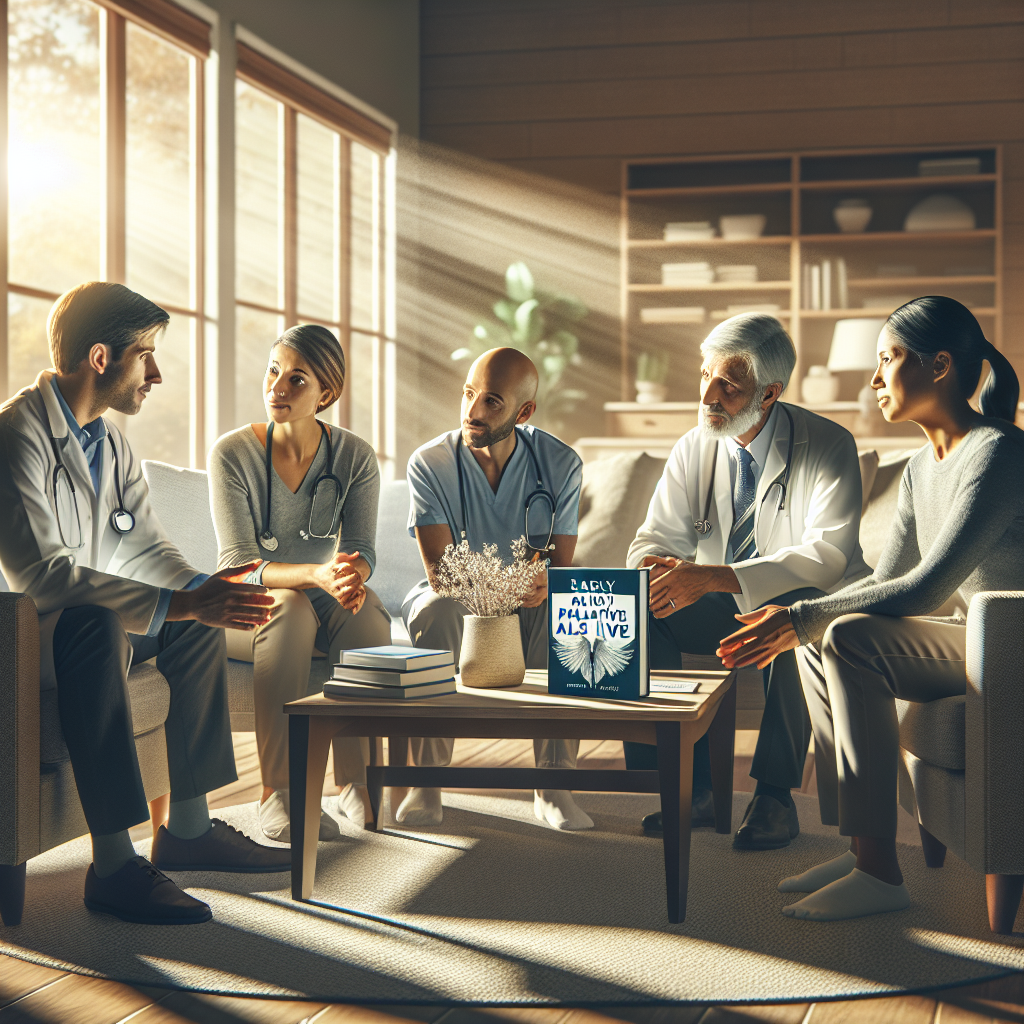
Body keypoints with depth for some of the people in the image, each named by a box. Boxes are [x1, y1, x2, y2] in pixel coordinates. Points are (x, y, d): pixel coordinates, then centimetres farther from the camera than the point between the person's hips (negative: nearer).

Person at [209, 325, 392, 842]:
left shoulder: (355, 456, -5)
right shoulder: (232, 452, -14)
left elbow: (361, 548, -7)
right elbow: (239, 565, -21)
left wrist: (352, 574, -34)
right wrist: (317, 574, -39)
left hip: (324, 603, 3)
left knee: (366, 608, -31)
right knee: (290, 608, -36)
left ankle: (357, 780, -25)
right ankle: (276, 793, -36)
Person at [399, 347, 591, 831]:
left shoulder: (560, 463, -8)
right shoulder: (429, 463, -14)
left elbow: (563, 561, -8)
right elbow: (440, 569, -21)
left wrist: (546, 584, -34)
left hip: (529, 608, 1)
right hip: (458, 603, -1)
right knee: (436, 609, -36)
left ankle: (553, 785, -25)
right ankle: (426, 785, -29)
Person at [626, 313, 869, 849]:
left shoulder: (829, 446, -15)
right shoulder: (693, 449, 0)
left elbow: (826, 555, -26)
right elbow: (657, 538, 3)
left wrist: (712, 576, -38)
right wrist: (647, 572, -26)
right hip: (721, 607, 5)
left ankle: (775, 795, -27)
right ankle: (691, 785, -15)